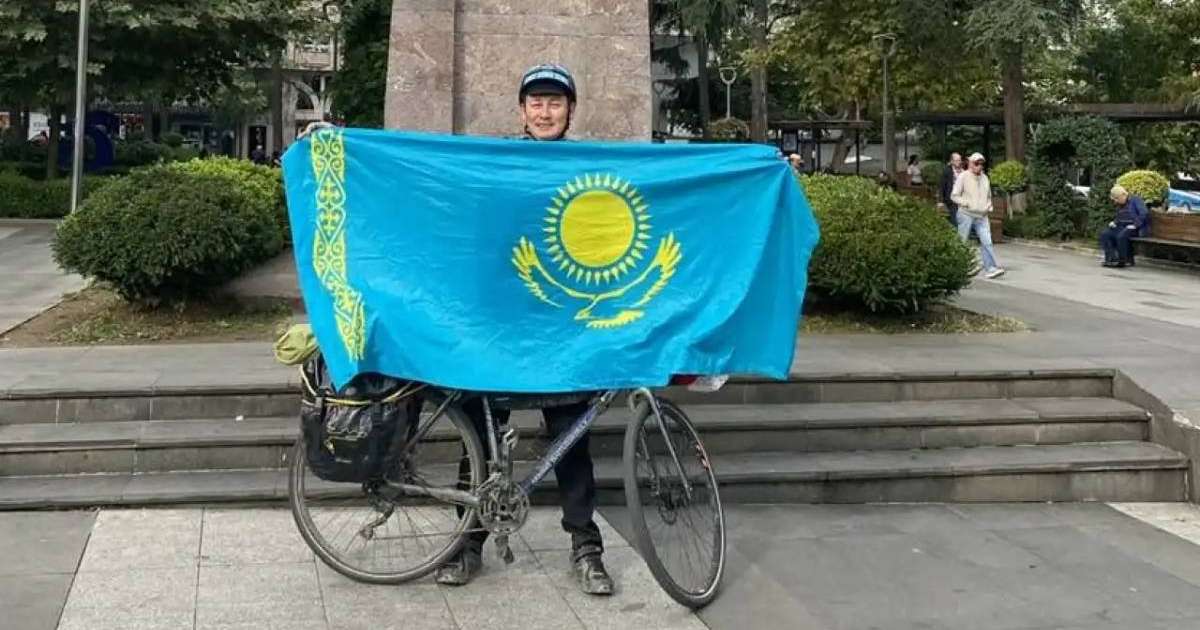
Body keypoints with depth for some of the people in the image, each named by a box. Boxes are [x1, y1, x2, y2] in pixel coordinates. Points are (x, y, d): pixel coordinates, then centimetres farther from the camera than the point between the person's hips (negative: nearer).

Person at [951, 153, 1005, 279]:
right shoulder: (963, 177, -4)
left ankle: (990, 268, -11)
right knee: (962, 242, 3)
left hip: (982, 216, 4)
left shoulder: (985, 178, 13)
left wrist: (989, 207, 7)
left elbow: (988, 196, 26)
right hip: (966, 215, -4)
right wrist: (967, 204, -16)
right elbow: (954, 195, -6)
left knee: (986, 242, -8)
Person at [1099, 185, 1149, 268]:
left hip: (1136, 229, -9)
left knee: (1121, 236, -37)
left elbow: (1144, 213, -18)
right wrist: (1114, 222, 10)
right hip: (1122, 227, 9)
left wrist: (1135, 225, -24)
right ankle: (1111, 258, -21)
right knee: (1105, 234, -13)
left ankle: (1123, 260, -24)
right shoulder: (1120, 205, 20)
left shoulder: (1135, 200, -5)